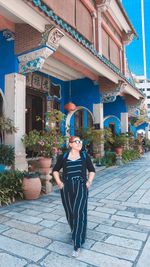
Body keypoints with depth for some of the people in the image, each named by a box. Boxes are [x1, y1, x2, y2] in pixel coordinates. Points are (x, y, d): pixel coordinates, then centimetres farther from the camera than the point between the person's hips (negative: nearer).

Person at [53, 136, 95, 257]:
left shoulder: (85, 156, 1)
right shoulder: (63, 157, 0)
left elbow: (92, 170, 12)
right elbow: (55, 170, 12)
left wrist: (89, 182, -1)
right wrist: (59, 182, 0)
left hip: (81, 187, -1)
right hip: (66, 188, 2)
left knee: (79, 214, -8)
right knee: (70, 213, 14)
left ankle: (77, 245, 2)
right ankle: (75, 233, 42)